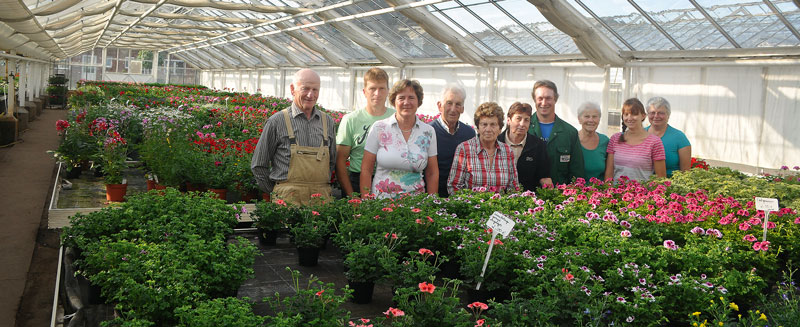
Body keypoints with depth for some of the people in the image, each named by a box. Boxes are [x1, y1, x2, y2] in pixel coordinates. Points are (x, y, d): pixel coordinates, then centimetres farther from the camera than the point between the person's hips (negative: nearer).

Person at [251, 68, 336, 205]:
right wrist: (275, 192, 6)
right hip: (288, 198, -3)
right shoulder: (277, 121, -1)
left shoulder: (327, 121, 11)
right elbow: (258, 165, 5)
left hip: (322, 198, 3)